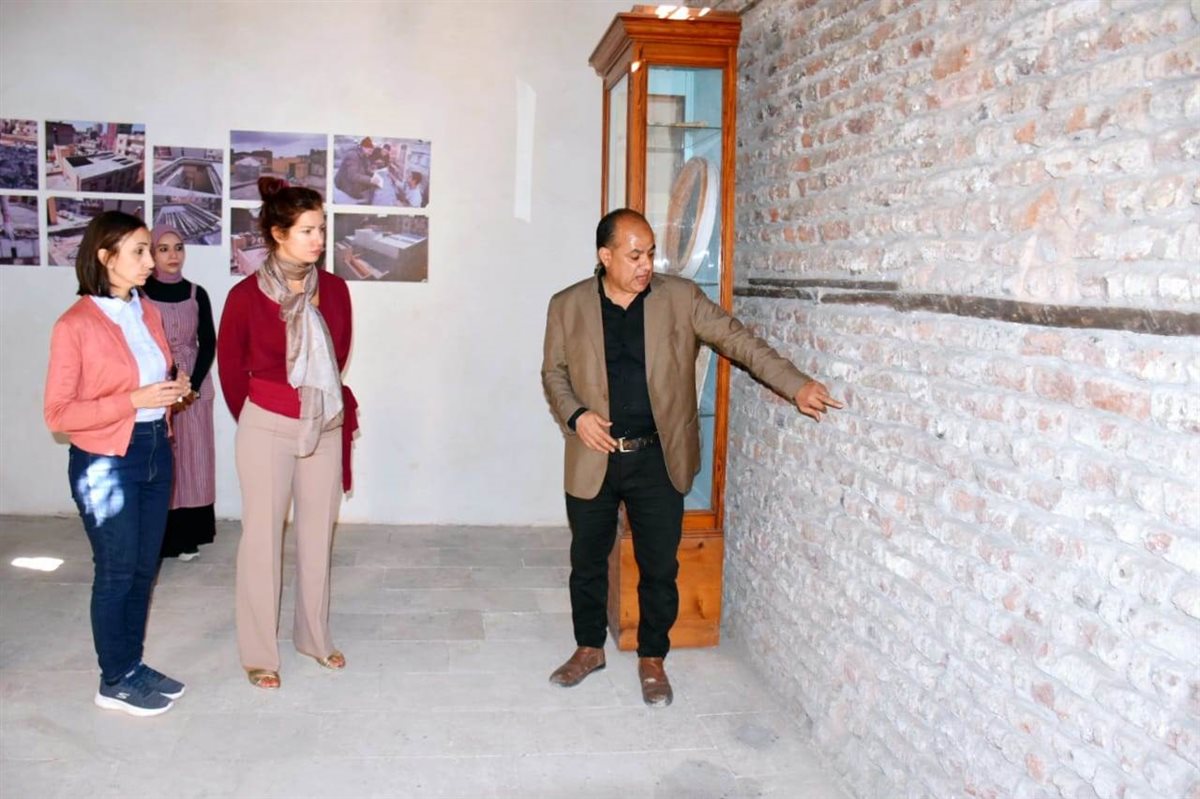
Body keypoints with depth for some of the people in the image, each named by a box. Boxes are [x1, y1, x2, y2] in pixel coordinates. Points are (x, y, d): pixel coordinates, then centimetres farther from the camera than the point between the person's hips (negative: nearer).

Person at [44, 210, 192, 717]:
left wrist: (174, 388, -1)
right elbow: (57, 413, -16)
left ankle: (133, 664, 29)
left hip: (155, 452, 7)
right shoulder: (75, 325, -15)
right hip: (105, 462, -6)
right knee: (117, 571, 4)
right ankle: (114, 682, 20)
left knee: (144, 568, 14)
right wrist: (135, 400, -23)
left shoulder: (148, 313, 5)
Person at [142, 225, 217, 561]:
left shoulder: (197, 294, 4)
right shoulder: (140, 293, -3)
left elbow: (209, 343, 3)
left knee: (192, 461, 5)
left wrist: (193, 385, -9)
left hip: (195, 386, 2)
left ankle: (187, 535, 13)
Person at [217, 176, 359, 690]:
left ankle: (314, 637, 30)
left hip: (325, 427, 4)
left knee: (317, 535, 13)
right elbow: (231, 367, 2)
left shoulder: (334, 289, -2)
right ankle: (259, 653, 20)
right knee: (263, 538, 7)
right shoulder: (247, 295, -11)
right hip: (268, 429, -3)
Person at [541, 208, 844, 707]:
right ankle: (589, 648, 36)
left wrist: (797, 385, -17)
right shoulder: (568, 306, -1)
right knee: (587, 561, 14)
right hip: (593, 460, 1)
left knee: (659, 566, 8)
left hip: (658, 460, -1)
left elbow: (737, 340, -7)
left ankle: (652, 658, 28)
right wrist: (575, 415, -13)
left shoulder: (680, 298, -4)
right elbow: (554, 371, 7)